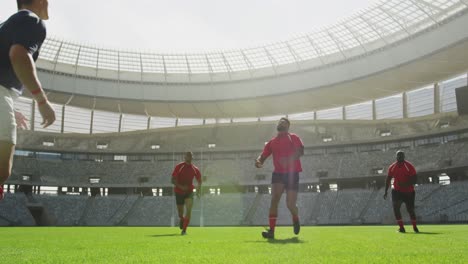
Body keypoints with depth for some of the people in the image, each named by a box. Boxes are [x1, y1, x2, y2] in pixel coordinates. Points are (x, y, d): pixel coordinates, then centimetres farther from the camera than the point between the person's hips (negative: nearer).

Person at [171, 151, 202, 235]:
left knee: (188, 210, -18)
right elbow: (173, 180, -11)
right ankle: (181, 219, 44)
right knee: (180, 212, 7)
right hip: (179, 192, -1)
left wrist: (198, 189, 1)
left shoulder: (195, 169, 2)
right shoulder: (179, 167, -7)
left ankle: (184, 230, -11)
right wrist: (181, 186, -26)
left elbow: (199, 180, 16)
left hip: (189, 191, 1)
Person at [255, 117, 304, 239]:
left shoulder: (293, 137, 4)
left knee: (290, 205, -4)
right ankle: (271, 231, -14)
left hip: (292, 174, -3)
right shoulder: (272, 142, 16)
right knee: (274, 199, -15)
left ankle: (296, 219, 31)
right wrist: (258, 161, -12)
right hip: (278, 174, 3)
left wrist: (289, 160, -30)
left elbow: (300, 151, -13)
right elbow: (263, 156, 13)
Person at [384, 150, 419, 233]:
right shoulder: (392, 167, 1)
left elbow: (414, 180, -15)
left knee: (410, 210, 6)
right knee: (396, 208, -13)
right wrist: (386, 191, 4)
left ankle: (415, 227, 26)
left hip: (409, 192, -3)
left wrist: (405, 184, -29)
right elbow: (388, 180, 9)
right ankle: (401, 227, -6)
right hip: (397, 191, 3)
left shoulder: (409, 167, -11)